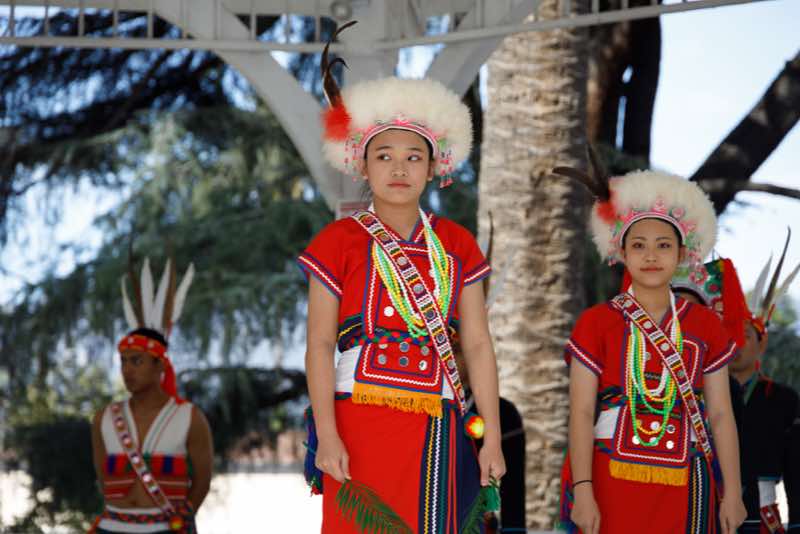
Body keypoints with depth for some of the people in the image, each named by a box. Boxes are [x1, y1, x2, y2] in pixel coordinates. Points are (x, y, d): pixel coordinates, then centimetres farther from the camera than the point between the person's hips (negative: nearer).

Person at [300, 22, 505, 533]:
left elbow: (478, 344, 8)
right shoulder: (339, 242, 2)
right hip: (361, 427, -2)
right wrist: (327, 435, -10)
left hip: (437, 431, 3)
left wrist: (492, 437, 2)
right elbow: (320, 343, -1)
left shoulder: (456, 246, 10)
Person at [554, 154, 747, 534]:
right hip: (614, 483, -2)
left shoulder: (706, 325, 7)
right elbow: (581, 413, -4)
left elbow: (720, 415, 6)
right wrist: (582, 492, -12)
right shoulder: (596, 323, 0)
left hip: (683, 487, 2)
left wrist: (732, 492, 2)